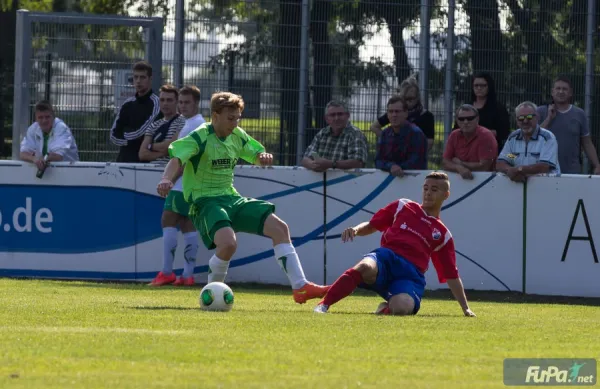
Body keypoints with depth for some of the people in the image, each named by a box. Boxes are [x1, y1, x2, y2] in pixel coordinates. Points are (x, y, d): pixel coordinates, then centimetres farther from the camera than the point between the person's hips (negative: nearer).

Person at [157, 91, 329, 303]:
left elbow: (256, 155, 23)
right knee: (228, 242, -33)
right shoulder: (200, 137, -13)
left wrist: (264, 156, -3)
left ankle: (300, 287, 1)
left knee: (279, 228, -3)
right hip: (205, 201, -8)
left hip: (231, 198, 8)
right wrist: (166, 180, -48)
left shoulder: (237, 136, 9)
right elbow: (177, 158, -27)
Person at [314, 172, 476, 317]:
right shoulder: (402, 207, 21)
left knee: (400, 308, -36)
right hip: (387, 258, -1)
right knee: (365, 267, -40)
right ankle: (323, 305, -31)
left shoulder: (443, 236, 22)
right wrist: (356, 230, -2)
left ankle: (387, 308, 3)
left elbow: (452, 276, 22)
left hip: (411, 275, 1)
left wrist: (465, 308, 16)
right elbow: (371, 226, 23)